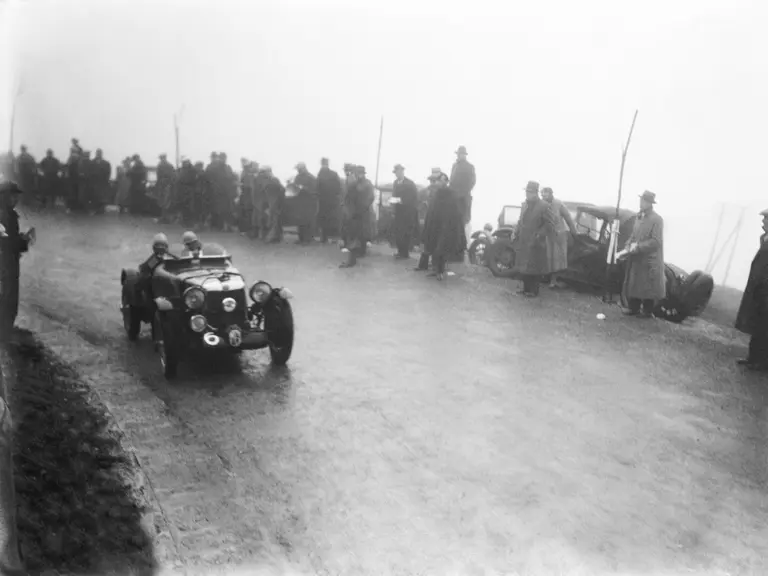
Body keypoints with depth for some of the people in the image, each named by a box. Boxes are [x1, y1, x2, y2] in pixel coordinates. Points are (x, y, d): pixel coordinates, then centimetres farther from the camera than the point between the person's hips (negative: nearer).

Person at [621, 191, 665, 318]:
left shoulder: (657, 220, -13)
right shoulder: (638, 217, 9)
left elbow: (656, 241, -17)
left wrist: (638, 246, -21)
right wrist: (628, 245, -2)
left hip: (650, 260, -7)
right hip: (636, 258, 7)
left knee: (648, 286, 1)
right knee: (633, 283, 10)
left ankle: (648, 311, 11)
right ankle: (634, 308, 20)